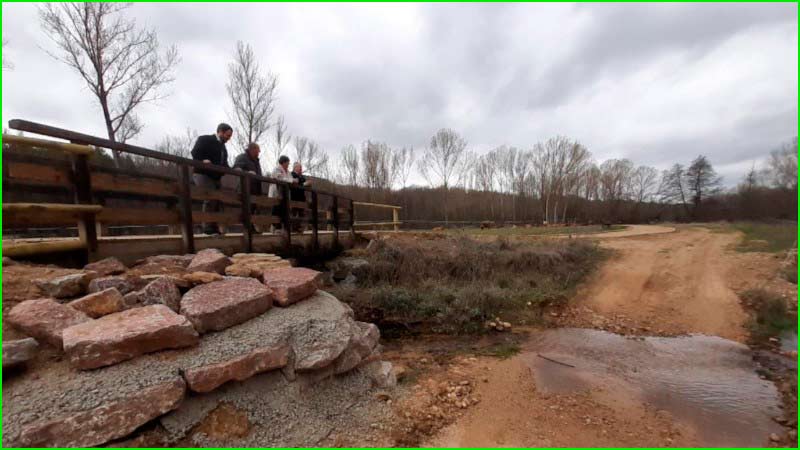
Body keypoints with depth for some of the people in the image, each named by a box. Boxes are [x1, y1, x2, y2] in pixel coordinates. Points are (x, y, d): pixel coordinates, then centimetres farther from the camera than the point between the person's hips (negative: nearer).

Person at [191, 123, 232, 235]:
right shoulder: (204, 139, 1)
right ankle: (208, 227, -13)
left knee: (218, 200, 2)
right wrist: (203, 160, -29)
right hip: (203, 174, -8)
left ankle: (214, 227, 7)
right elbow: (194, 152, -10)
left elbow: (224, 163, 23)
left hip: (216, 176, 8)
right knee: (210, 198, -18)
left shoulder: (223, 147, 23)